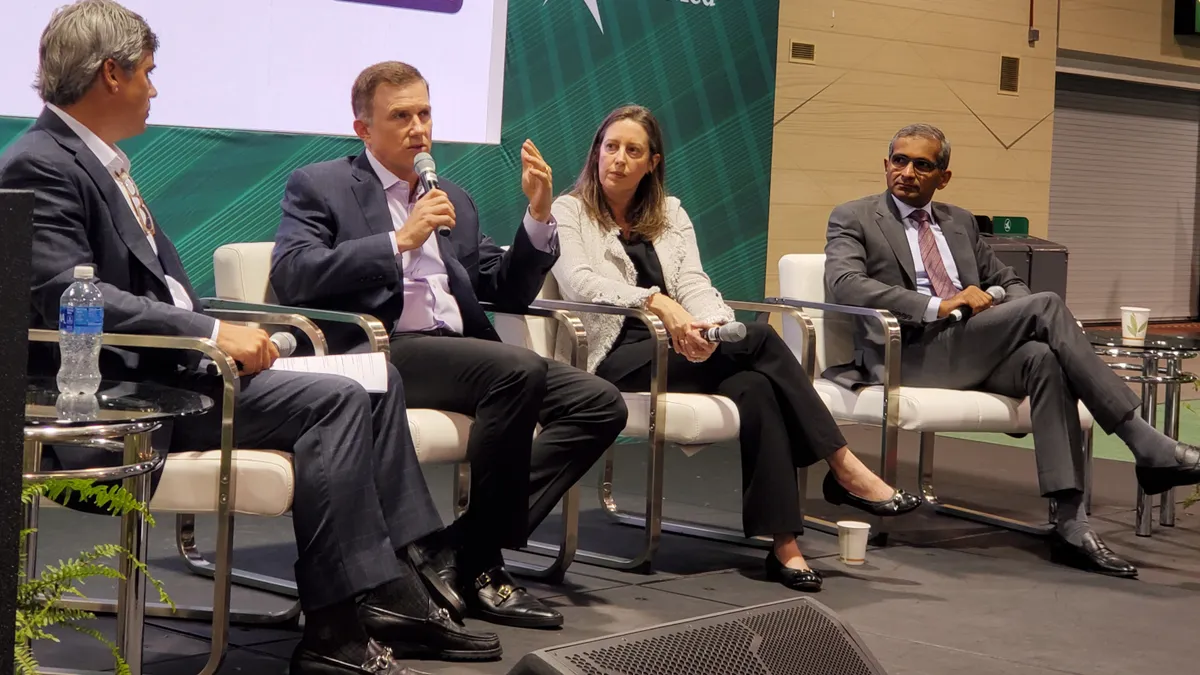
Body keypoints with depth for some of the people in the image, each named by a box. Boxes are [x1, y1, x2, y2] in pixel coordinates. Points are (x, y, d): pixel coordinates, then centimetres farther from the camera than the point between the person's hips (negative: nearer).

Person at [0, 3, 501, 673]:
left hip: (172, 365, 10)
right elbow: (66, 297, -25)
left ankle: (394, 594, 2)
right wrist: (211, 334, -25)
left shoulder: (100, 160, 18)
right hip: (124, 389, -10)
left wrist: (227, 332, 3)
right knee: (335, 400, -21)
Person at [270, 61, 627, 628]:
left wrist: (538, 214, 9)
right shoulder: (319, 187, 8)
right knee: (519, 369, -32)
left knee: (600, 403, -12)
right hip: (382, 352, -7)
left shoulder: (455, 201, 27)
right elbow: (291, 278, -10)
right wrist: (400, 240, -12)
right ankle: (478, 564, -18)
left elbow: (509, 294, 24)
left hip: (460, 352, 7)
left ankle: (461, 550, -14)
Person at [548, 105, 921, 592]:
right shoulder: (568, 213, 8)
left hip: (677, 349, 5)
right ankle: (843, 469, -21)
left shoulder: (670, 214, 22)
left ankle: (785, 544, -31)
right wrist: (656, 301, -27)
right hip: (616, 359, -5)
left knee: (754, 388, -30)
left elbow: (694, 285, 7)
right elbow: (579, 283, -11)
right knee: (759, 338, -26)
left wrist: (709, 326, -18)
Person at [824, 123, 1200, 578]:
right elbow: (843, 284, -11)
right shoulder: (853, 218, 8)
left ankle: (1071, 525, -34)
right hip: (911, 353, -6)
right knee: (1046, 305, -23)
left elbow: (1007, 282, 30)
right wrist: (937, 306, -20)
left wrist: (1018, 313, 2)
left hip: (975, 353, 6)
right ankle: (1148, 447, -23)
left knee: (1044, 359, -30)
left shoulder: (960, 222, 26)